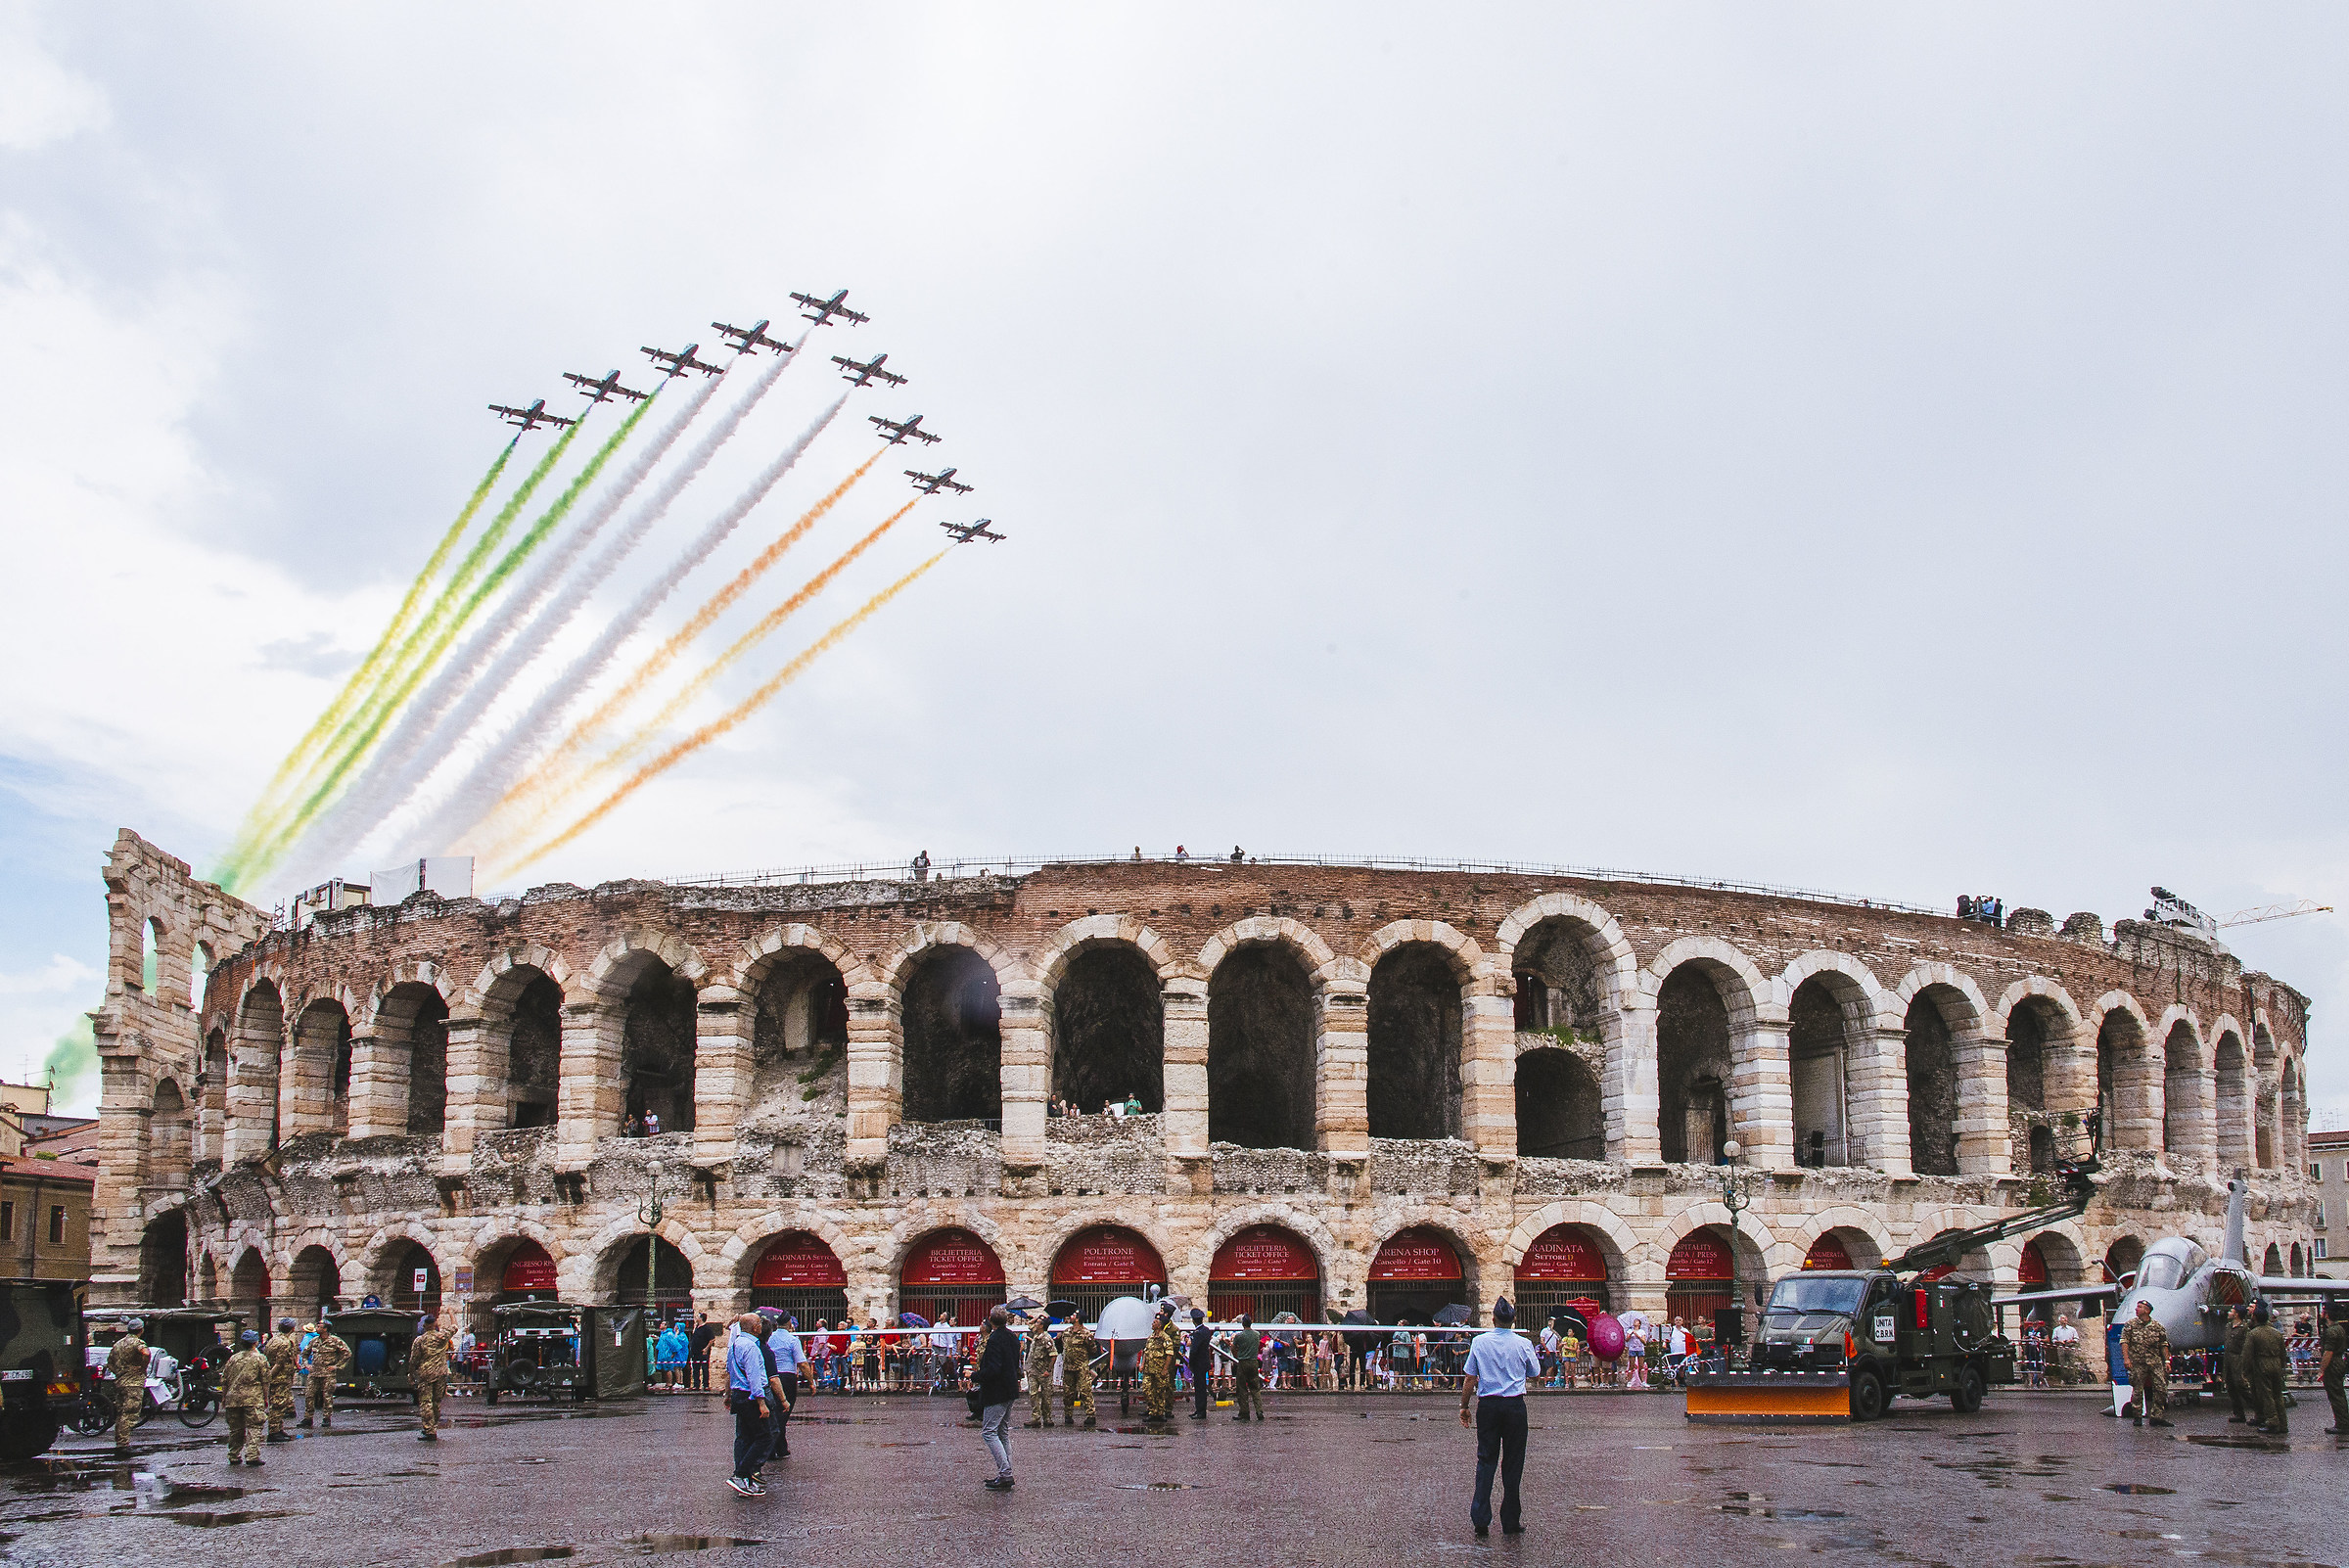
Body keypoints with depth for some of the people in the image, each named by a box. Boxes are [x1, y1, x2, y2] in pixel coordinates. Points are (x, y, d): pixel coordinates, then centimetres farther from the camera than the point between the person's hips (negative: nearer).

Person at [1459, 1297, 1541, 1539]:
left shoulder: (1479, 1342, -2)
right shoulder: (1523, 1344, -3)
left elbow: (1469, 1378, -1)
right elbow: (1534, 1371, 13)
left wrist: (1464, 1406, 9)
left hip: (1487, 1405, 1)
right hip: (1515, 1405, -1)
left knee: (1486, 1461, 6)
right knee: (1512, 1463, 7)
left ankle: (1480, 1518, 0)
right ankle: (1510, 1522, 11)